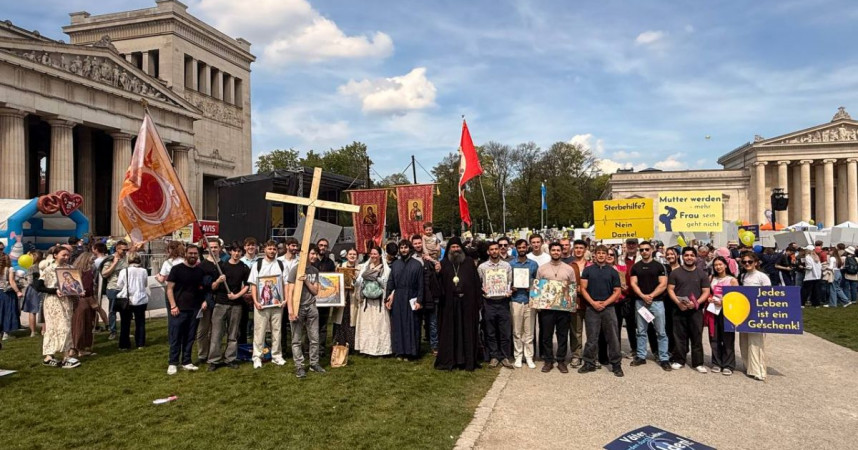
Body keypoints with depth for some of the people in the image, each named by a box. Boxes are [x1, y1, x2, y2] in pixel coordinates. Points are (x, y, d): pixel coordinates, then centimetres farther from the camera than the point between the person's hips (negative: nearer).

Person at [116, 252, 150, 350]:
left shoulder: (124, 271, -11)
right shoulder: (144, 271, -6)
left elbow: (119, 286, -2)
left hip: (126, 301, -1)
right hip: (141, 300, 1)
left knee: (125, 324, 10)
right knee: (140, 323, 11)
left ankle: (124, 345, 14)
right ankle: (140, 344, 13)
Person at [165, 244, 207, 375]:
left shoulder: (200, 271, 9)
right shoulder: (177, 269, -3)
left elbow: (205, 288, 19)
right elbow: (169, 288, -5)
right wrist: (173, 306, -13)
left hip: (194, 310, 4)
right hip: (178, 309, -4)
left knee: (190, 338, 10)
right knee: (175, 338, 0)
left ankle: (186, 362, 19)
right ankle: (173, 363, 10)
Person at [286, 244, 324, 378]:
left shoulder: (315, 271, 10)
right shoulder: (296, 269, -7)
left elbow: (315, 291, 5)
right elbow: (290, 291, -11)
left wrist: (306, 281, -13)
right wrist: (290, 310, -19)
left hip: (311, 307, 5)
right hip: (298, 307, -5)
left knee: (314, 338, 8)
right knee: (296, 340, 2)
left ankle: (314, 363, 19)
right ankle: (299, 366, 8)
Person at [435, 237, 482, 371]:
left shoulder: (469, 262, 5)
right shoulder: (443, 263, 6)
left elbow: (476, 282, 0)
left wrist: (477, 299, -6)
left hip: (467, 302, 0)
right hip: (449, 303, 0)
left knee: (467, 332, 5)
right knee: (449, 332, 5)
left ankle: (469, 361, 13)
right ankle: (448, 360, 13)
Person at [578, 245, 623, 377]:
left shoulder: (613, 272, 6)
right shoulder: (588, 270, 6)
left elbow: (617, 291, 3)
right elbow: (583, 288, 2)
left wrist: (605, 303, -10)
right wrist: (593, 302, -11)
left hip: (608, 308, 0)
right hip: (591, 308, 0)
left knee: (613, 338, 2)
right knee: (591, 338, 5)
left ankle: (616, 365, 12)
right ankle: (589, 363, 15)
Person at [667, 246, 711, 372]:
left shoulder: (702, 273, 7)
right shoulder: (675, 273, 5)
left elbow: (706, 292, 2)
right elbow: (670, 290, 1)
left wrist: (697, 303, -14)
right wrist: (678, 302, -14)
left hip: (696, 310, 0)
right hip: (679, 309, 0)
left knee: (697, 337, 2)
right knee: (679, 336, 5)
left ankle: (698, 363, 10)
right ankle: (679, 360, 14)